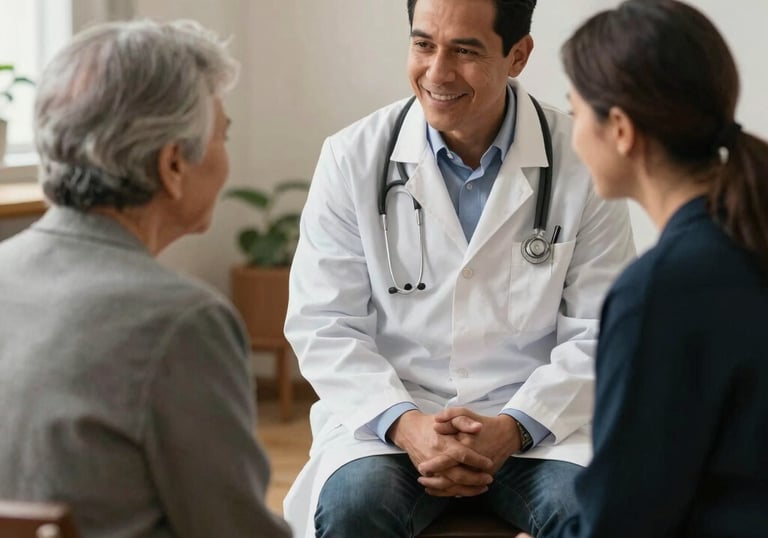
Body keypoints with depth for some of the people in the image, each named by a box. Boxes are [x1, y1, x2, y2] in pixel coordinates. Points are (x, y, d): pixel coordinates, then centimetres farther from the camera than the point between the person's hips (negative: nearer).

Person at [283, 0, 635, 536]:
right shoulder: (352, 159, -1)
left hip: (535, 417, 0)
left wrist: (513, 428, -16)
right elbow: (323, 323, -2)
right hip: (387, 412, 0)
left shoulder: (582, 165, -3)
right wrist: (403, 424, -17)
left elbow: (599, 333, -2)